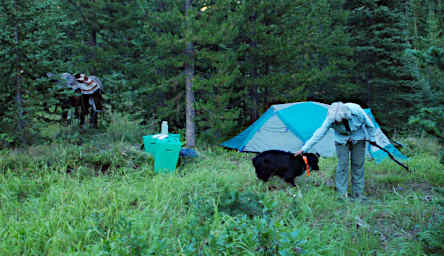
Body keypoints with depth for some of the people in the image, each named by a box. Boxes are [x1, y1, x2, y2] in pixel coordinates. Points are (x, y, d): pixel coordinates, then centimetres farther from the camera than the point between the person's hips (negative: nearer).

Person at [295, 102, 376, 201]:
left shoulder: (357, 111, -33)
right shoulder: (331, 119, -31)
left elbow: (369, 125, -14)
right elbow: (319, 133, -26)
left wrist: (372, 139, 0)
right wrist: (304, 149, -27)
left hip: (358, 139, 0)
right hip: (342, 140, 0)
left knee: (358, 165, 1)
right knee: (342, 165, -9)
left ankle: (357, 193, 11)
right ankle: (342, 193, 1)